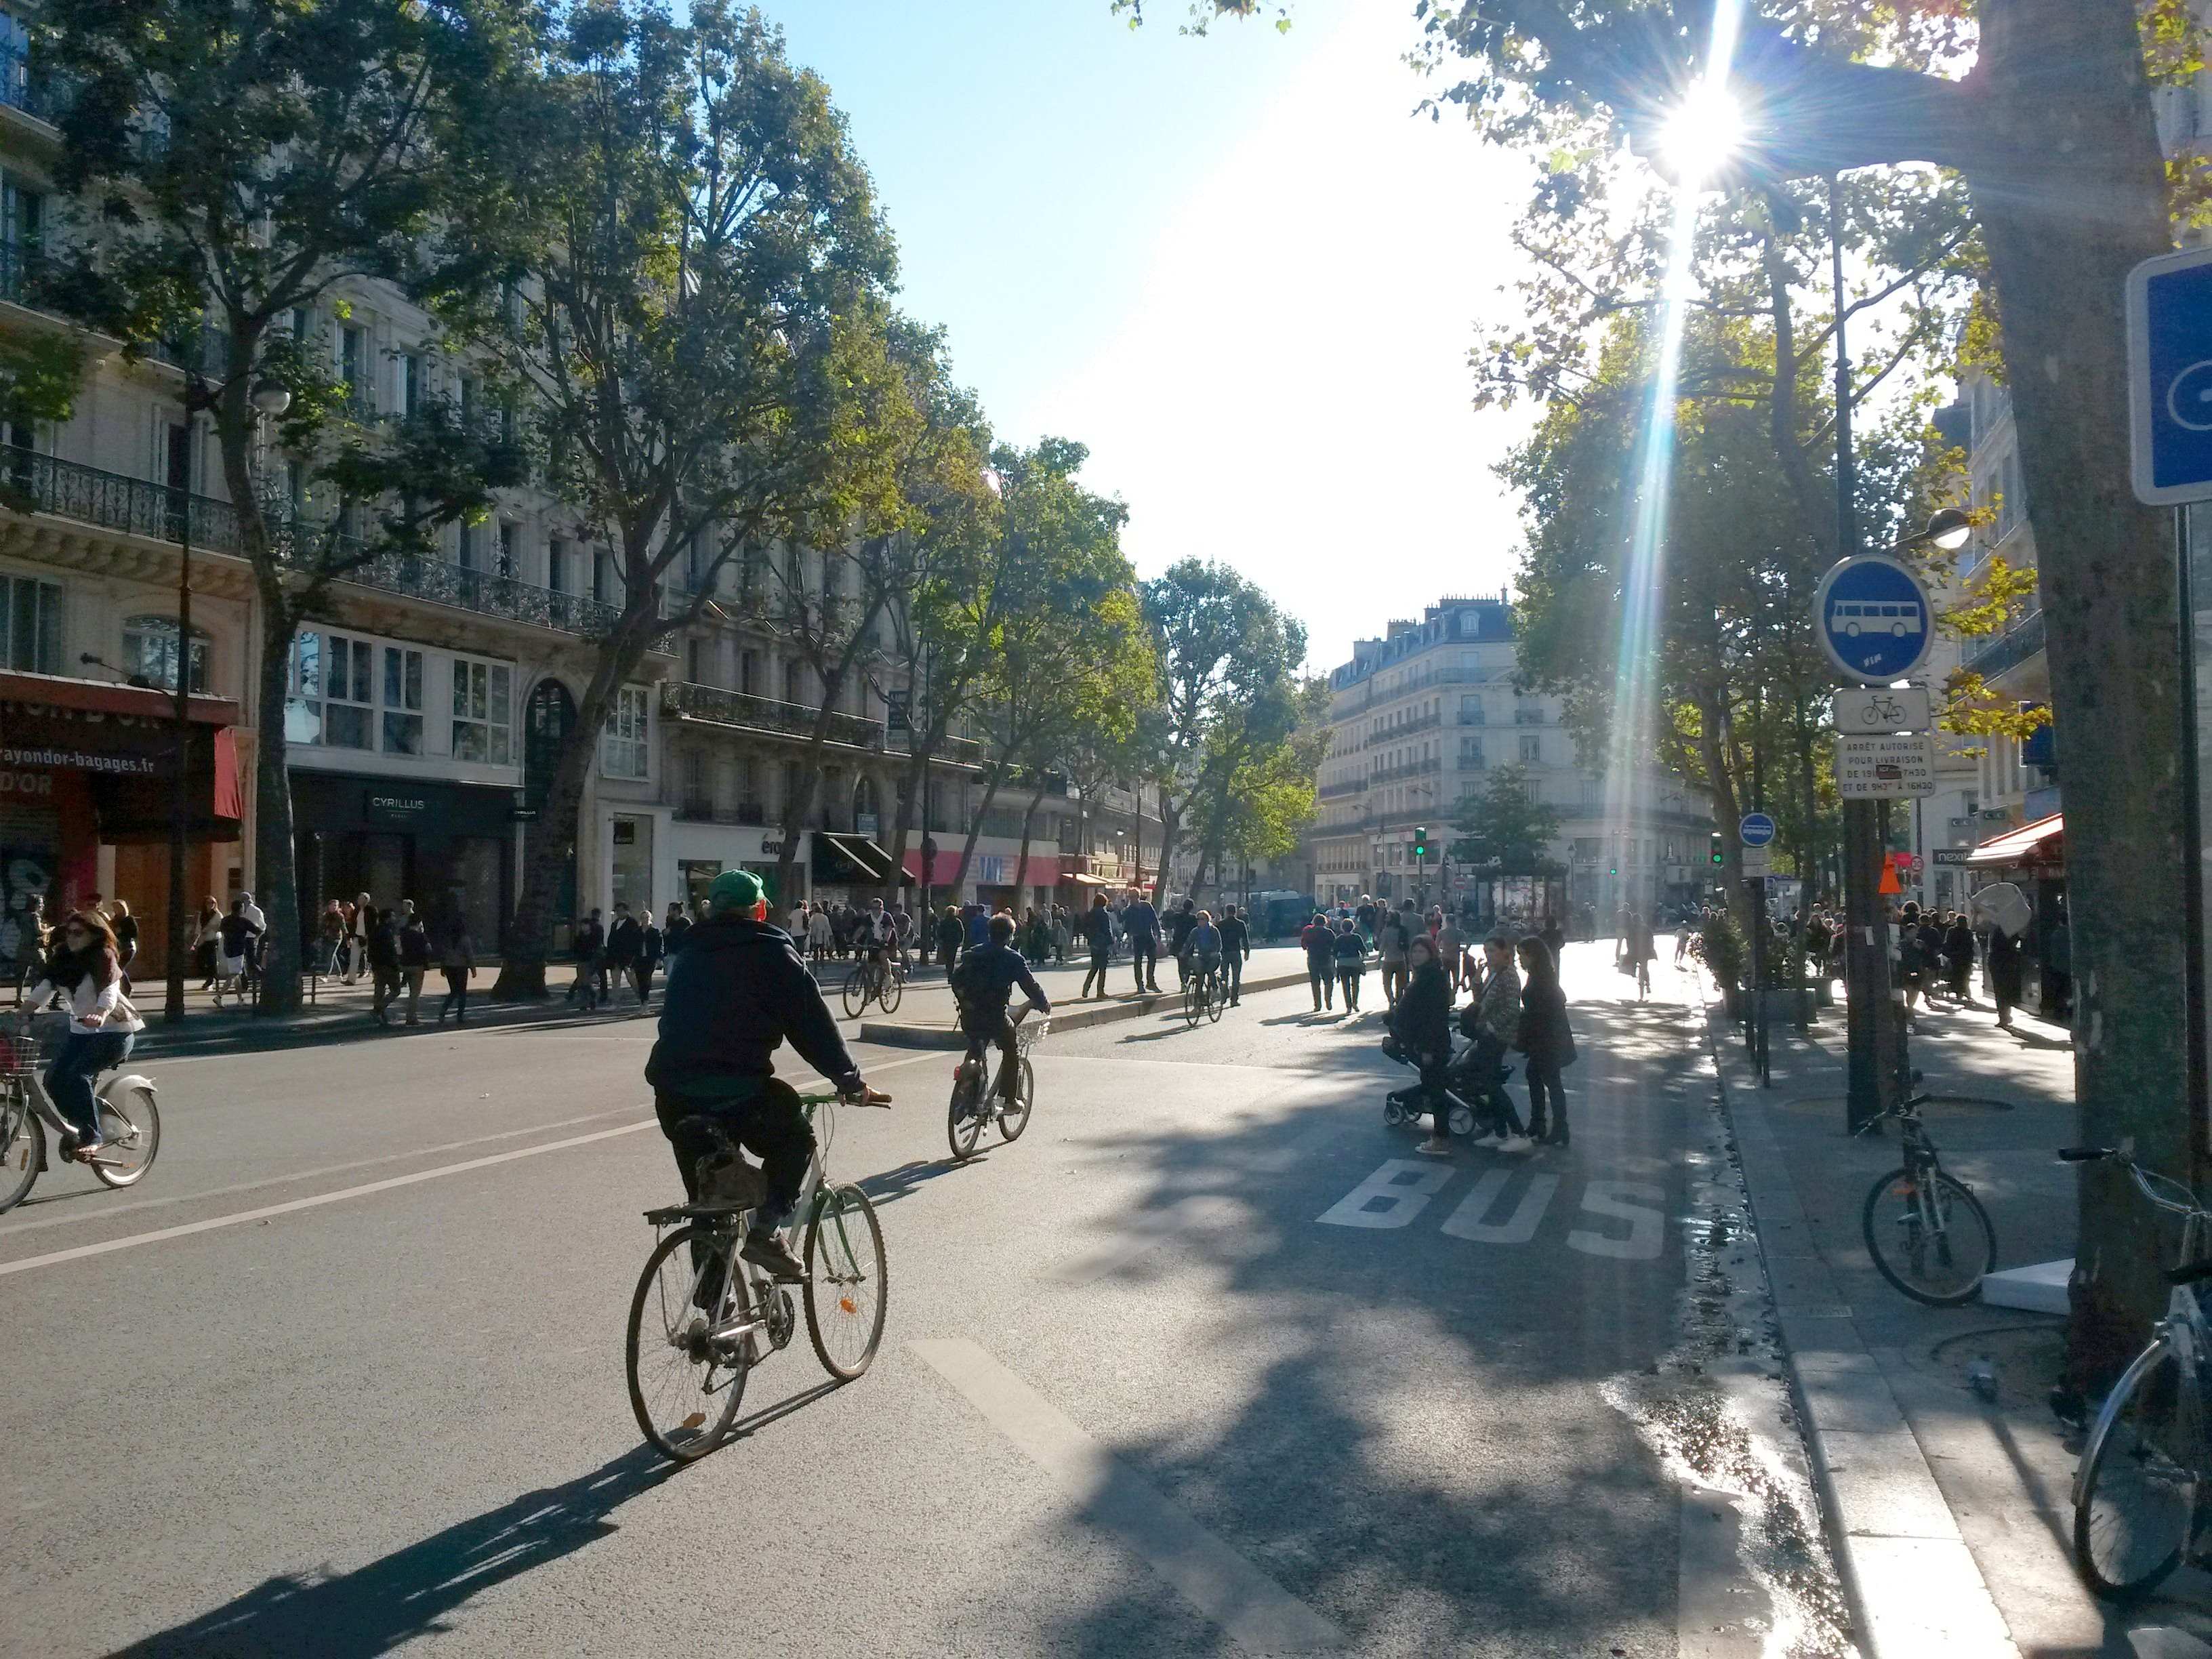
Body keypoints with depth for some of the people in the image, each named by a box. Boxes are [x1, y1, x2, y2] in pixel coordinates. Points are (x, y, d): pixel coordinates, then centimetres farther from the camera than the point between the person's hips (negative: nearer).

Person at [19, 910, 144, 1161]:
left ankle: (93, 1136, -14)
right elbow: (43, 989, -5)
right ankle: (80, 1128, 15)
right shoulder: (62, 959, 5)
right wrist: (23, 1012, -21)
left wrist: (101, 1015, -49)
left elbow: (109, 992, -30)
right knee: (53, 1079, -5)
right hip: (81, 1030, 7)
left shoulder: (103, 957, -15)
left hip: (115, 1030, -7)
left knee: (77, 1075, -24)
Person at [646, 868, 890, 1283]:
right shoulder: (772, 953, 3)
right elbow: (813, 1025, 2)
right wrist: (852, 1084, 10)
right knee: (796, 1139, 21)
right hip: (738, 1090, -6)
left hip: (674, 1093, 6)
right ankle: (764, 1229, 3)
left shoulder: (688, 955, 20)